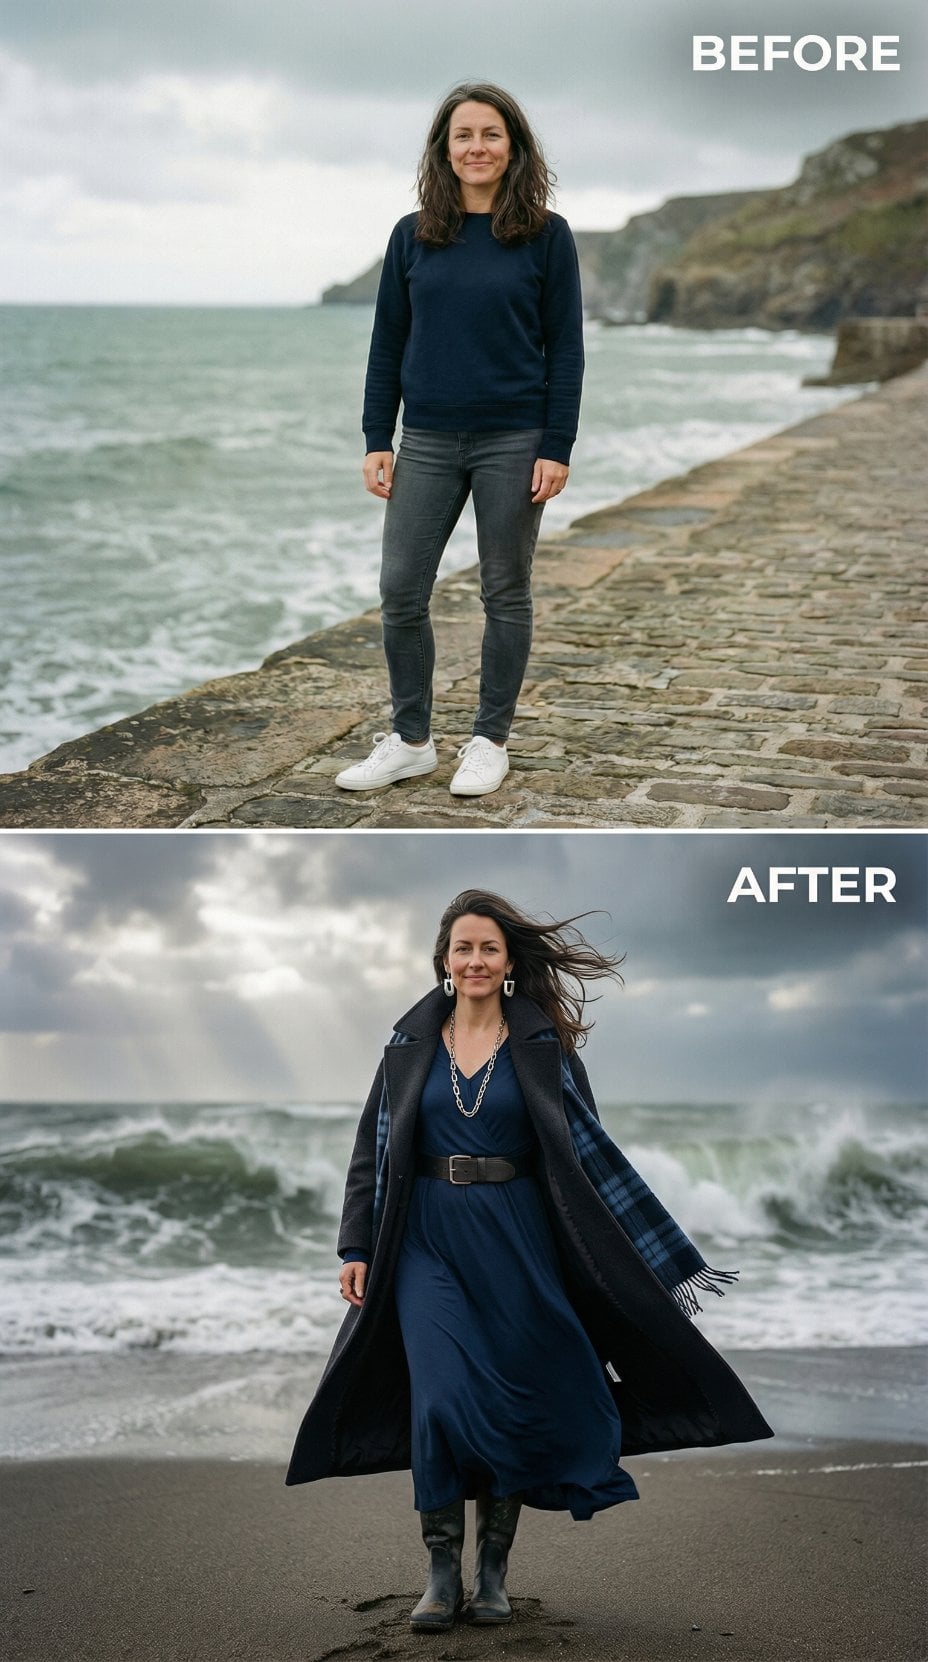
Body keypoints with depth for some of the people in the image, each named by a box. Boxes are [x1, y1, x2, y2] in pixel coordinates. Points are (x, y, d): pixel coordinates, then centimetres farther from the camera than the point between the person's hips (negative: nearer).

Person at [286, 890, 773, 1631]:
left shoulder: (543, 1045, 1)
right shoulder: (411, 1043, 5)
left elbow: (589, 1147, 1)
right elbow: (374, 1149, 8)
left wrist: (662, 1252, -2)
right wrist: (357, 1249, 3)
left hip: (513, 1239, 0)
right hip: (428, 1239, 0)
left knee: (513, 1398, 3)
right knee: (440, 1396, -9)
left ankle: (493, 1574, 16)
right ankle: (442, 1576, 2)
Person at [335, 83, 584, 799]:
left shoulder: (546, 235, -2)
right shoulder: (413, 236, 5)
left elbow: (565, 348, -3)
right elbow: (388, 343, 8)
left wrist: (557, 448, -9)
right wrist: (377, 440, 2)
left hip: (513, 442, -3)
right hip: (428, 442, 3)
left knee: (505, 594, 7)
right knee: (401, 592, 2)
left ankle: (490, 741, 19)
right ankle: (411, 740, 17)